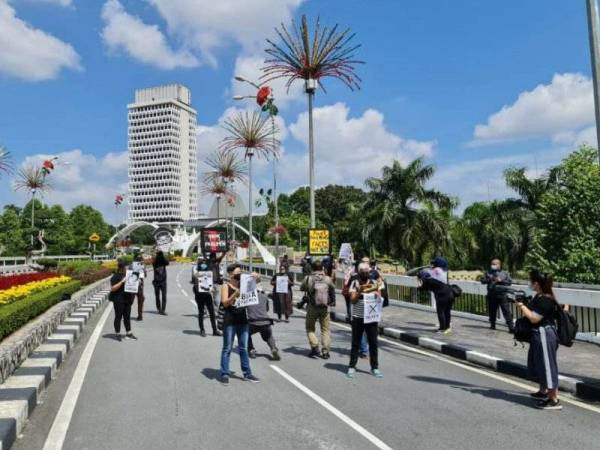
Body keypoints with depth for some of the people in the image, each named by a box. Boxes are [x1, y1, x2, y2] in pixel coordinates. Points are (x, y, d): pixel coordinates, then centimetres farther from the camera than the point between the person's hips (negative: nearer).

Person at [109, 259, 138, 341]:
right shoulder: (116, 276, -10)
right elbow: (113, 288, -17)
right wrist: (122, 282, -25)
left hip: (127, 299, 7)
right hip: (119, 300, -7)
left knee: (127, 316, 11)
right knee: (118, 316, 3)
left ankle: (128, 333, 17)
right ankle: (117, 334, 14)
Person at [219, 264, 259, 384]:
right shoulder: (226, 286, -4)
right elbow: (225, 303, -12)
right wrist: (235, 293, -27)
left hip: (243, 320, 5)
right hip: (230, 321, -5)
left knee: (244, 348, 12)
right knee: (227, 348, 2)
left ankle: (247, 373, 19)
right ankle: (225, 374, 9)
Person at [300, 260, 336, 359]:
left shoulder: (308, 279, -10)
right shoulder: (327, 279, -5)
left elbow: (302, 288, 6)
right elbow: (333, 288, 11)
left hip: (312, 308, -1)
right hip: (325, 308, 1)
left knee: (310, 328, 15)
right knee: (325, 329, 12)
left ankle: (314, 347, 0)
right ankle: (325, 351, 8)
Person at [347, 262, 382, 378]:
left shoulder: (374, 283, 7)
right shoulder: (355, 283, 1)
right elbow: (353, 300, -6)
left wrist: (375, 291, -16)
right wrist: (360, 291, -20)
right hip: (358, 318, -1)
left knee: (373, 343, 6)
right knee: (355, 343, 5)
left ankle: (374, 367, 16)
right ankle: (352, 367, 12)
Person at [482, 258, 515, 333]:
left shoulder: (505, 273, 7)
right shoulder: (488, 273, 10)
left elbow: (510, 282, 0)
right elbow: (482, 281, 5)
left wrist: (501, 280, -12)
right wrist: (489, 280, -13)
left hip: (502, 295, -2)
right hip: (492, 295, 2)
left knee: (506, 311, -6)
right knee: (492, 311, 12)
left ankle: (511, 327, -5)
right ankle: (492, 325, 27)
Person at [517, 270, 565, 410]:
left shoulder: (545, 300, -22)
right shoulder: (539, 296, 9)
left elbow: (534, 318, -24)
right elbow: (532, 312, 17)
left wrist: (522, 306, -16)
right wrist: (524, 306, 4)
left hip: (544, 335, -11)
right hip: (539, 334, 11)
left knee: (547, 365, -3)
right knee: (537, 363, 22)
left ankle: (554, 400, 5)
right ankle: (543, 391, 38)